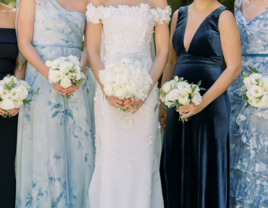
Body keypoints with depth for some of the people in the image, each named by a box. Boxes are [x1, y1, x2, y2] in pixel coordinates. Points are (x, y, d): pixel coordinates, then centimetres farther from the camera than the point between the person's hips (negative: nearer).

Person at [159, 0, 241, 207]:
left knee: (207, 169, 2)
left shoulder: (223, 17, -6)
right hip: (180, 106, 5)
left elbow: (234, 68, -11)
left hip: (210, 105, -5)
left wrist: (203, 102, -19)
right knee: (176, 168, 9)